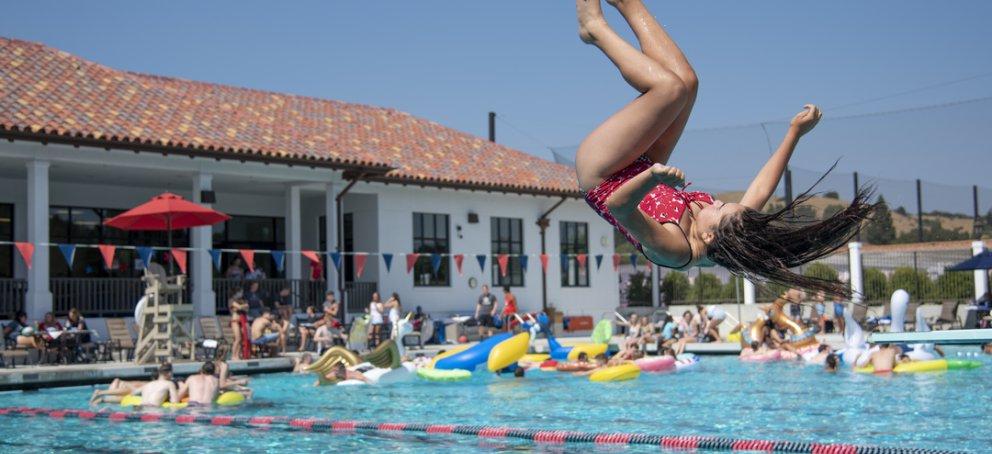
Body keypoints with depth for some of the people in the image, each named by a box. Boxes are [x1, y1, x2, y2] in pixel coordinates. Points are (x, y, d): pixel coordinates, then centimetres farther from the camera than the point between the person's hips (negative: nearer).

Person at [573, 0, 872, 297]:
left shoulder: (674, 248, -40)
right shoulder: (733, 234, -22)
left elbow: (618, 205, -53)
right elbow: (761, 190, -7)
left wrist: (652, 178, -71)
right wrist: (794, 134, -7)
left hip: (605, 176, -6)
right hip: (640, 170, 6)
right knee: (685, 83, 1)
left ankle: (595, 26, 0)